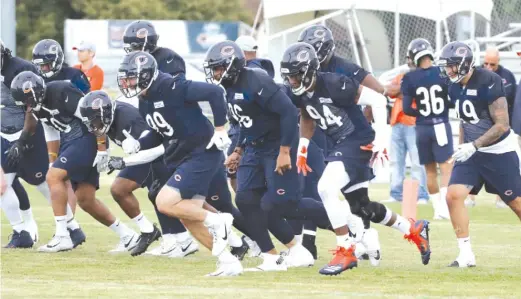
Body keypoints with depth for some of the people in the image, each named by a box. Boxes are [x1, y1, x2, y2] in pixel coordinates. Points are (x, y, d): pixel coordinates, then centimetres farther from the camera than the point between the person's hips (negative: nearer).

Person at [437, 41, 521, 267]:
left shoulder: (488, 83, -21)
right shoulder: (455, 87, 2)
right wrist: (464, 146, 15)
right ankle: (466, 254, -5)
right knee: (453, 195, -10)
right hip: (472, 150, 6)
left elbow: (501, 125, -22)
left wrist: (473, 146, -27)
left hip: (500, 151, -6)